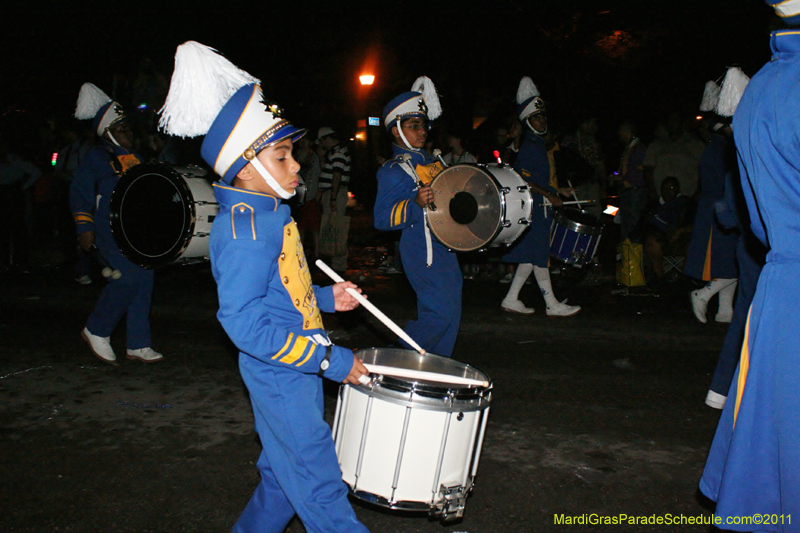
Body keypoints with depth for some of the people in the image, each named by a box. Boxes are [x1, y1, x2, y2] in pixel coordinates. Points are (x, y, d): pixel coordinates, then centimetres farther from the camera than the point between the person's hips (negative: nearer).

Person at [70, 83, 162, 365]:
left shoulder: (135, 157, 19)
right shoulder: (96, 157, -2)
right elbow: (79, 193, -5)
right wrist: (84, 228, -12)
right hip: (109, 230, -7)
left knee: (144, 278, 2)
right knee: (129, 276, -19)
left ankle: (138, 345, 11)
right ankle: (96, 331, 2)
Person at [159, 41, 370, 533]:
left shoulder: (269, 216, 9)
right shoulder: (245, 230, -23)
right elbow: (245, 322, -29)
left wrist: (326, 299, 9)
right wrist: (331, 360, -25)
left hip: (298, 369, 10)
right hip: (282, 379, -10)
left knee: (284, 477, 24)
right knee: (322, 492, 1)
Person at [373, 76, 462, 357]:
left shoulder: (431, 162, 17)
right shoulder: (392, 171, -10)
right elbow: (382, 218, -18)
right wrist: (416, 204, -30)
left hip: (445, 246, 9)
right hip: (421, 251, -9)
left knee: (450, 312, 11)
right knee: (441, 311, -13)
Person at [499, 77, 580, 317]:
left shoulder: (538, 144, 17)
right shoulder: (529, 146, -13)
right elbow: (524, 181, -20)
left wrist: (557, 191, 18)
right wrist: (550, 196, -15)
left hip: (537, 208, 10)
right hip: (533, 209, -10)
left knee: (530, 257, 11)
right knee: (539, 256, -3)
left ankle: (511, 300, 16)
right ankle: (553, 305, 5)